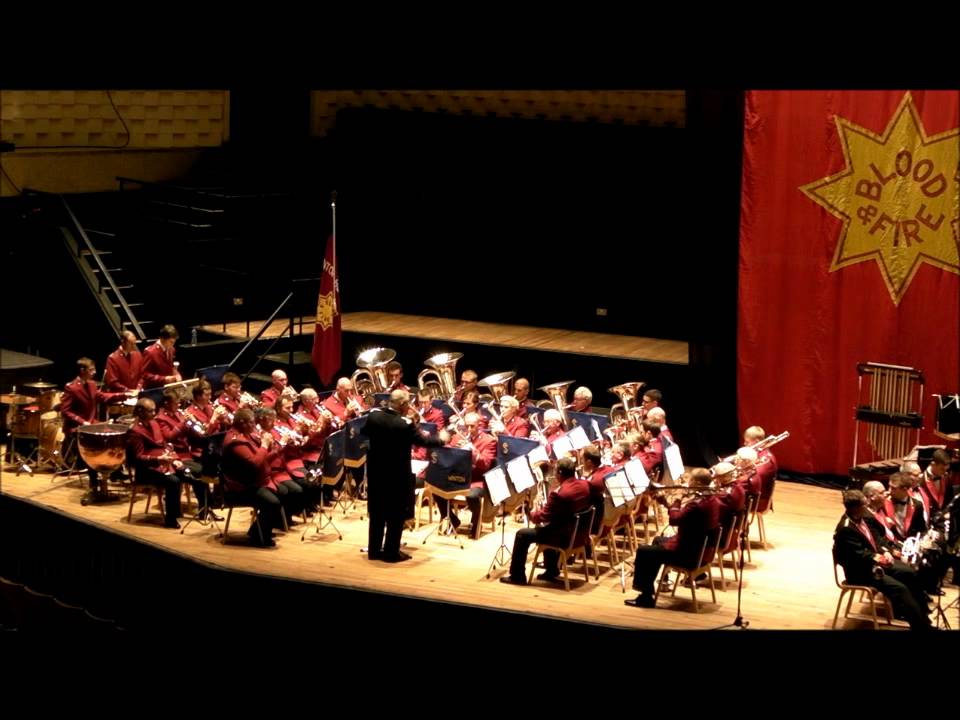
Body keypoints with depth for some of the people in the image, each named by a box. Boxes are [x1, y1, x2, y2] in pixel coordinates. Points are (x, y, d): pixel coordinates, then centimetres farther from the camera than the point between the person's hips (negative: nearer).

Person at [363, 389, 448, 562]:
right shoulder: (405, 424, -21)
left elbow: (365, 432, 13)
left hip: (375, 473, 5)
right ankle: (391, 553, 10)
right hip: (397, 475, -5)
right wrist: (441, 439, 9)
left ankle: (374, 550, 20)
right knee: (396, 515, 6)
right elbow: (423, 441, -9)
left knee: (377, 513, 15)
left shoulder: (373, 416, -6)